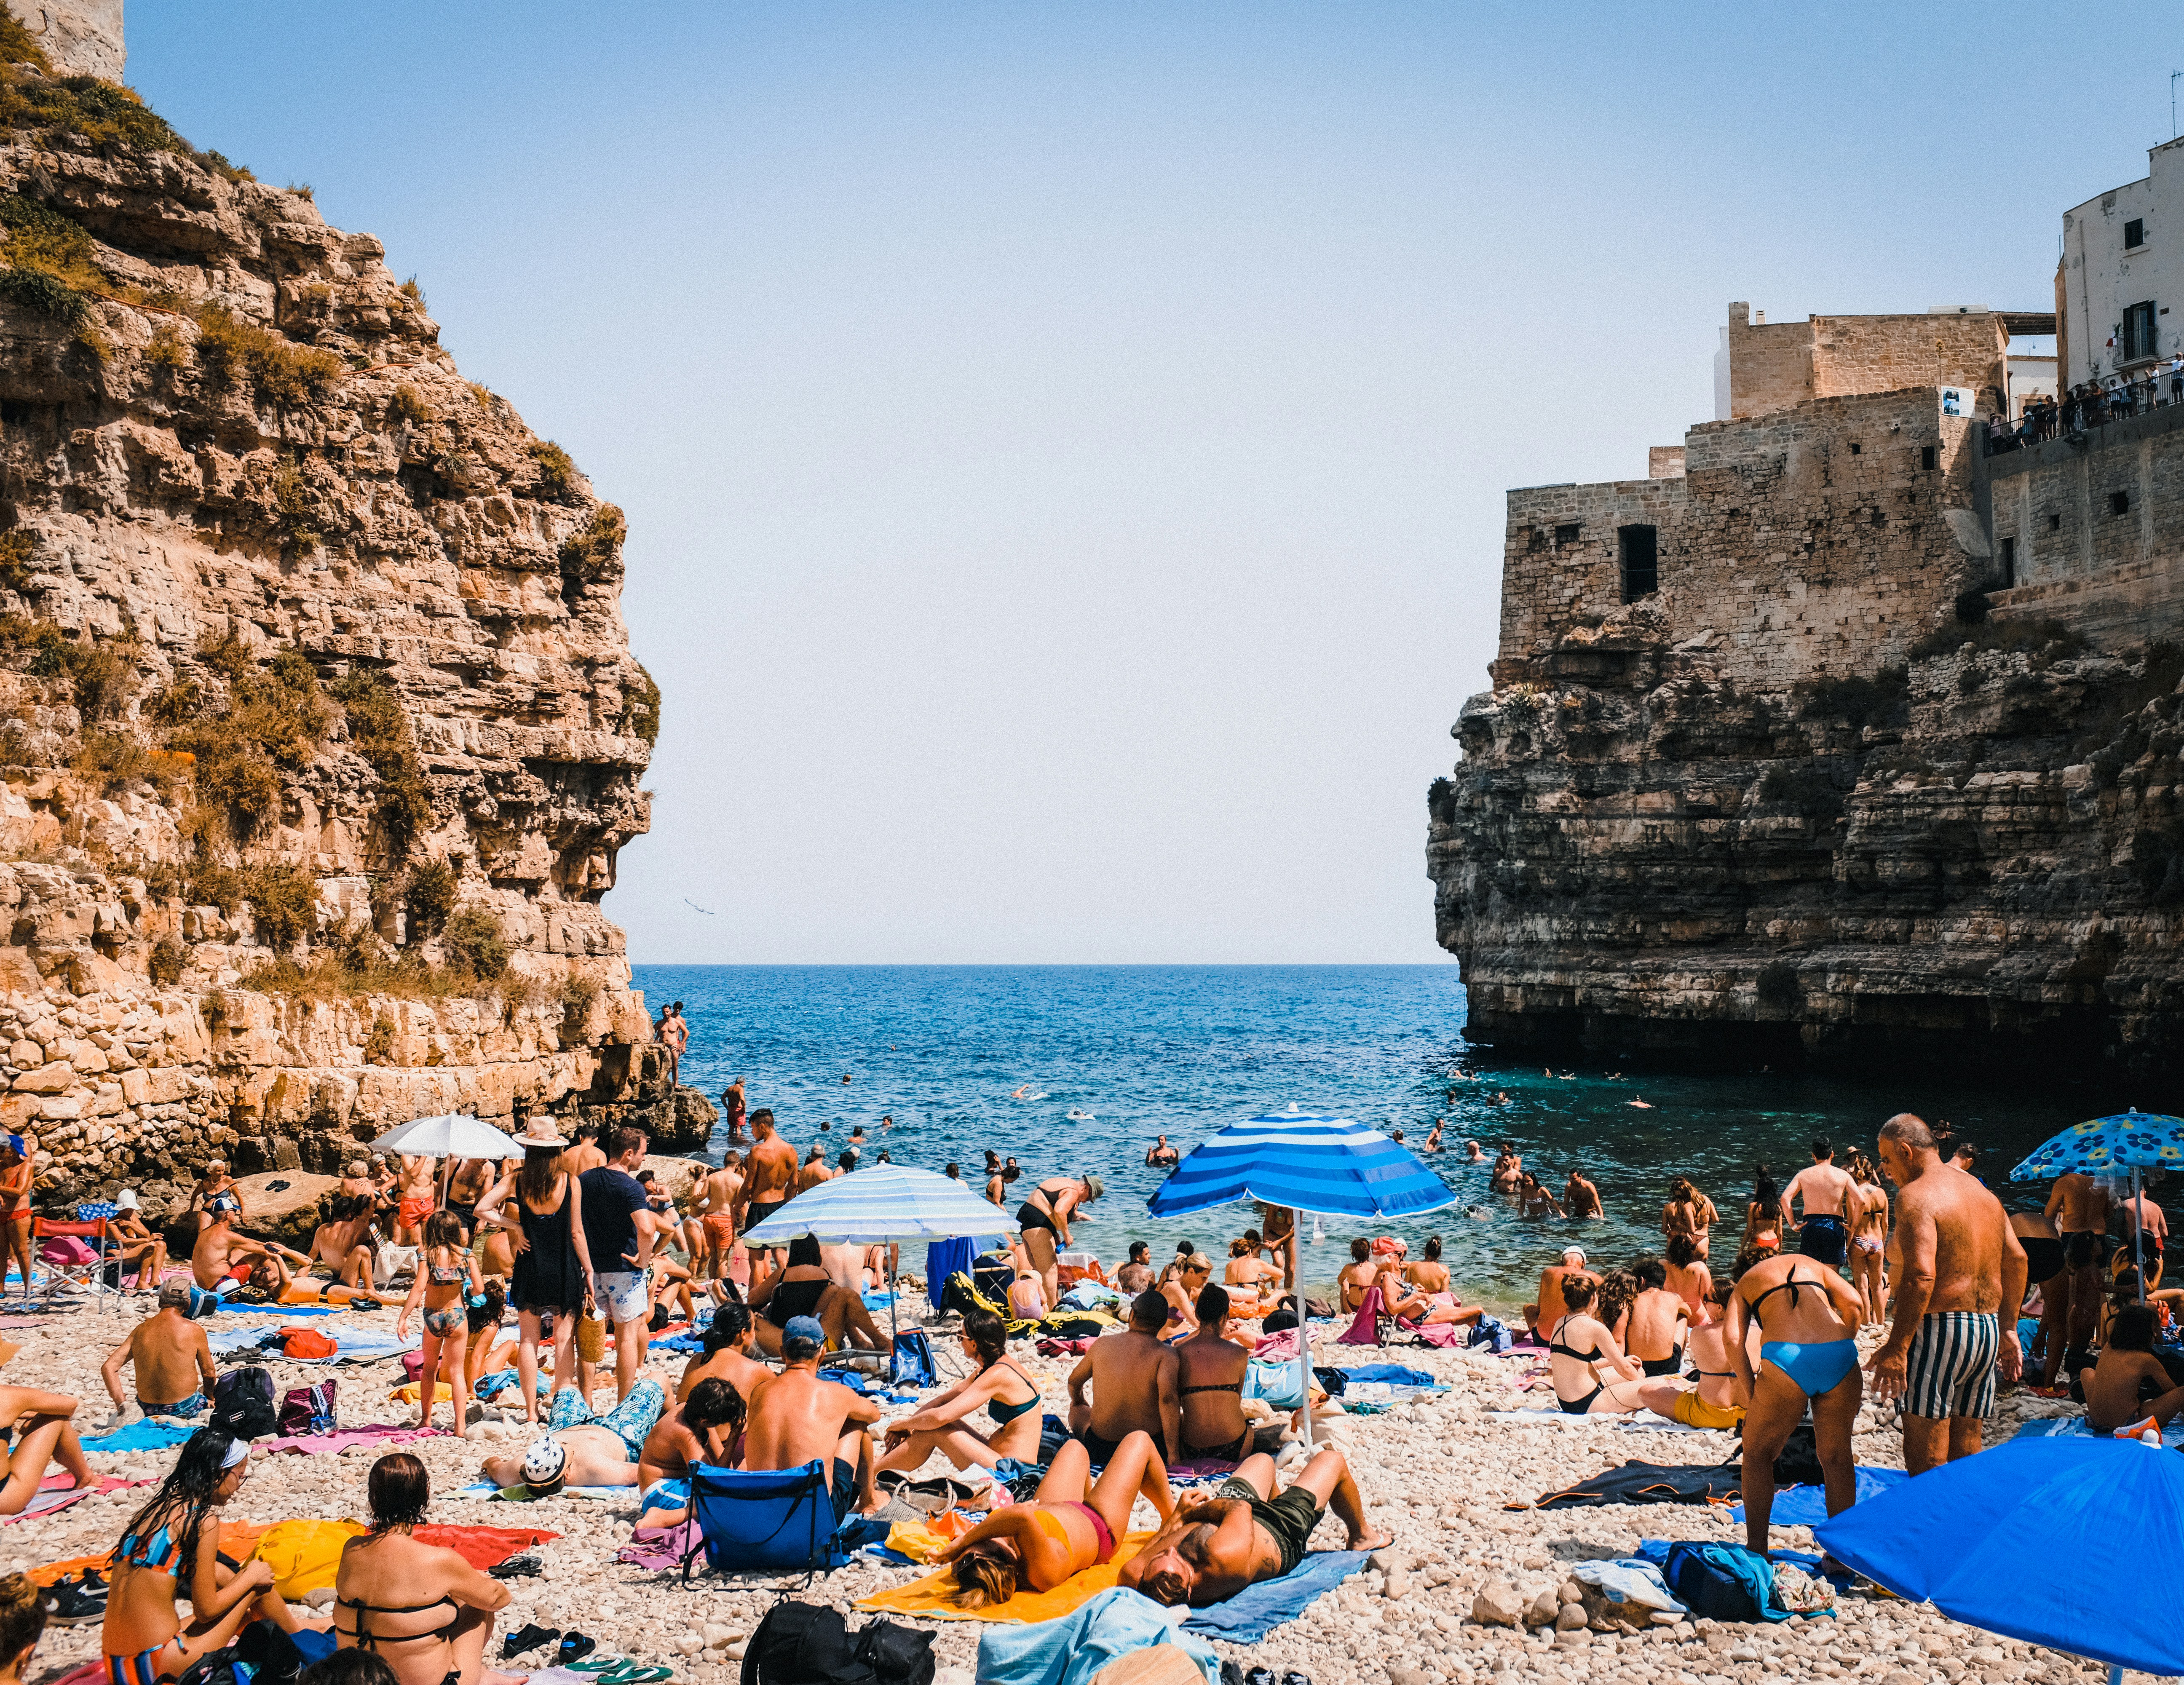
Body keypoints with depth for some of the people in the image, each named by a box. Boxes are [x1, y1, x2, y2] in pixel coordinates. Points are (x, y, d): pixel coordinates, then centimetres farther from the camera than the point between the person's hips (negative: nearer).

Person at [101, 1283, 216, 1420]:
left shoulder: (140, 1330, -1)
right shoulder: (194, 1331, -13)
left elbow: (108, 1368, -3)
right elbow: (208, 1373, 0)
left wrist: (122, 1405, 2)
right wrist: (209, 1399, 19)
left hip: (148, 1409, 6)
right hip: (183, 1408, -6)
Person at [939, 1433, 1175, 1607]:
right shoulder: (1044, 1568, -53)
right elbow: (1022, 1518, -70)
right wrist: (965, 1540, -63)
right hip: (1100, 1527, -5)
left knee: (1075, 1448, 32)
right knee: (1139, 1441, 19)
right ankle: (1170, 1516, 49)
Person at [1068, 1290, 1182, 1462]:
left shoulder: (1102, 1344, 0)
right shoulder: (1166, 1355, -11)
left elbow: (1074, 1382, 16)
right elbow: (1167, 1399, -25)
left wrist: (1077, 1401, 40)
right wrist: (1173, 1455, -22)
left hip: (1101, 1452, 2)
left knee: (1078, 1410, 33)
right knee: (1184, 1419, 28)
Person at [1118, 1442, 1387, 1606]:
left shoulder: (1135, 1576, -39)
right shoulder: (1223, 1556, -51)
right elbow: (1240, 1508, -31)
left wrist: (1178, 1518, -5)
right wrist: (1198, 1511, -16)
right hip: (1282, 1536, -5)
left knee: (1263, 1461, 30)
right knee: (1332, 1459, 15)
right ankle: (1361, 1535, 46)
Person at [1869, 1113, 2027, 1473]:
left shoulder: (1915, 1196, -13)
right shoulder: (1983, 1193, 16)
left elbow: (1921, 1275, -23)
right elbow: (2016, 1259, 18)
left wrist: (1896, 1348, -23)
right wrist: (2010, 1328, 23)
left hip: (1939, 1331, -9)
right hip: (1987, 1331, 9)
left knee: (1927, 1463, -4)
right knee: (1966, 1454, 15)